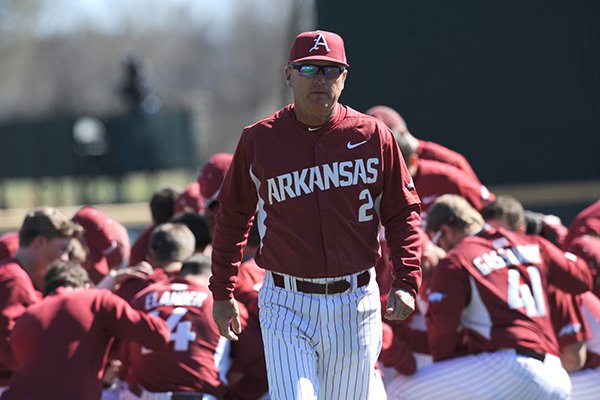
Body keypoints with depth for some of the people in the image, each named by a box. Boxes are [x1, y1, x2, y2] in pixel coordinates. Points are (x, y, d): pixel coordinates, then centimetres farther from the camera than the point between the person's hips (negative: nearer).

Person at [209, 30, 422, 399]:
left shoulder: (373, 136, 1)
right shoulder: (259, 140, 1)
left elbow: (404, 212, 5)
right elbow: (233, 216, 11)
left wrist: (407, 282, -7)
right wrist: (222, 292, 9)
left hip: (356, 303, 1)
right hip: (287, 305, -1)